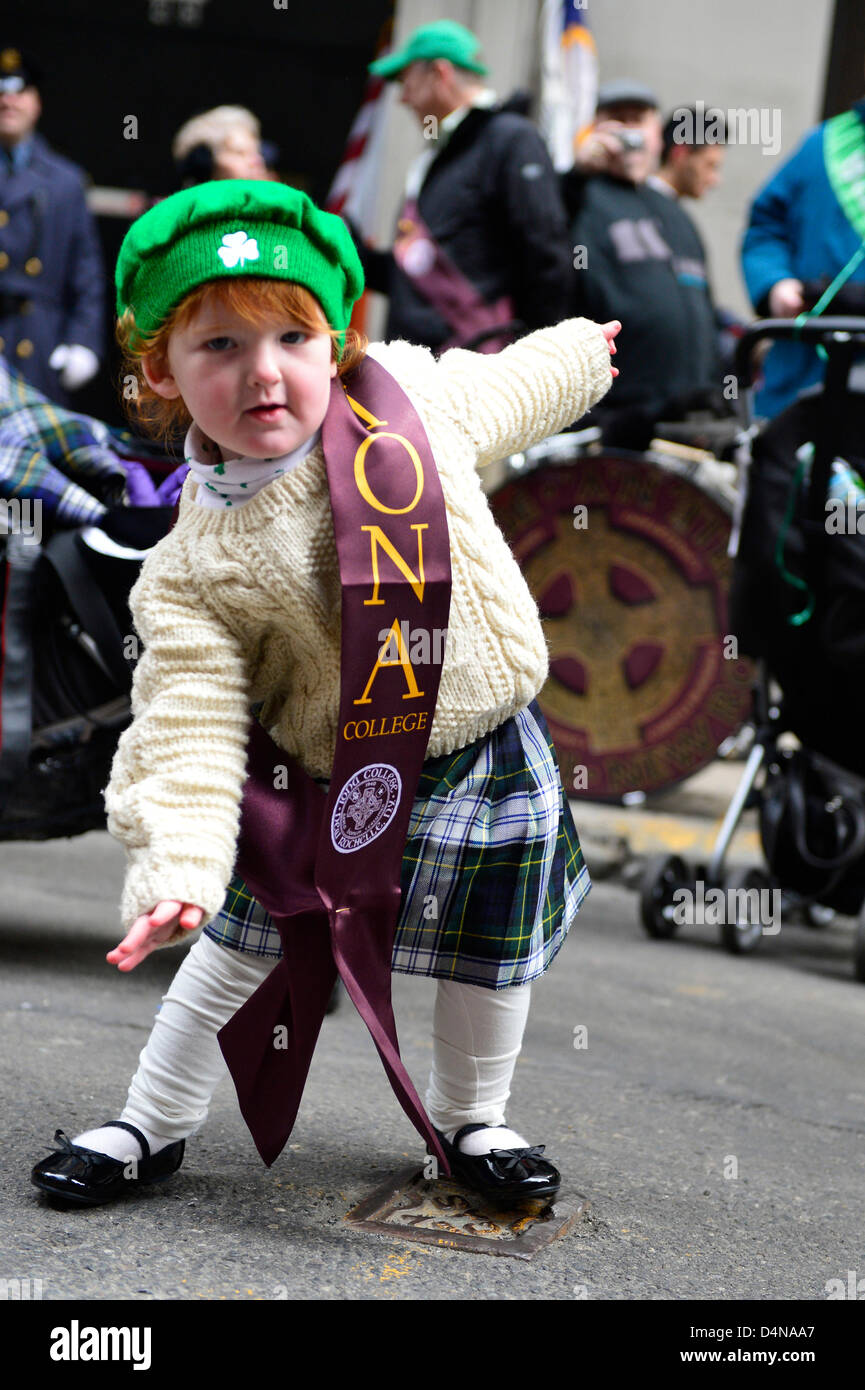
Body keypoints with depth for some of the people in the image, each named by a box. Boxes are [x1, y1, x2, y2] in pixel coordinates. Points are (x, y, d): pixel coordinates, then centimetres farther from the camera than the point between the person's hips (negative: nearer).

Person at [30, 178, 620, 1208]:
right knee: (241, 948, 10)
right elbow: (189, 726, -22)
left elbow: (501, 392, 8)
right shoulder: (193, 564, -21)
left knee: (490, 959, 15)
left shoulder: (413, 392, -15)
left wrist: (577, 353, 27)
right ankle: (154, 1125, 32)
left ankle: (470, 1121, 42)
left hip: (486, 755, 2)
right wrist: (174, 868, -34)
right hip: (331, 777, -2)